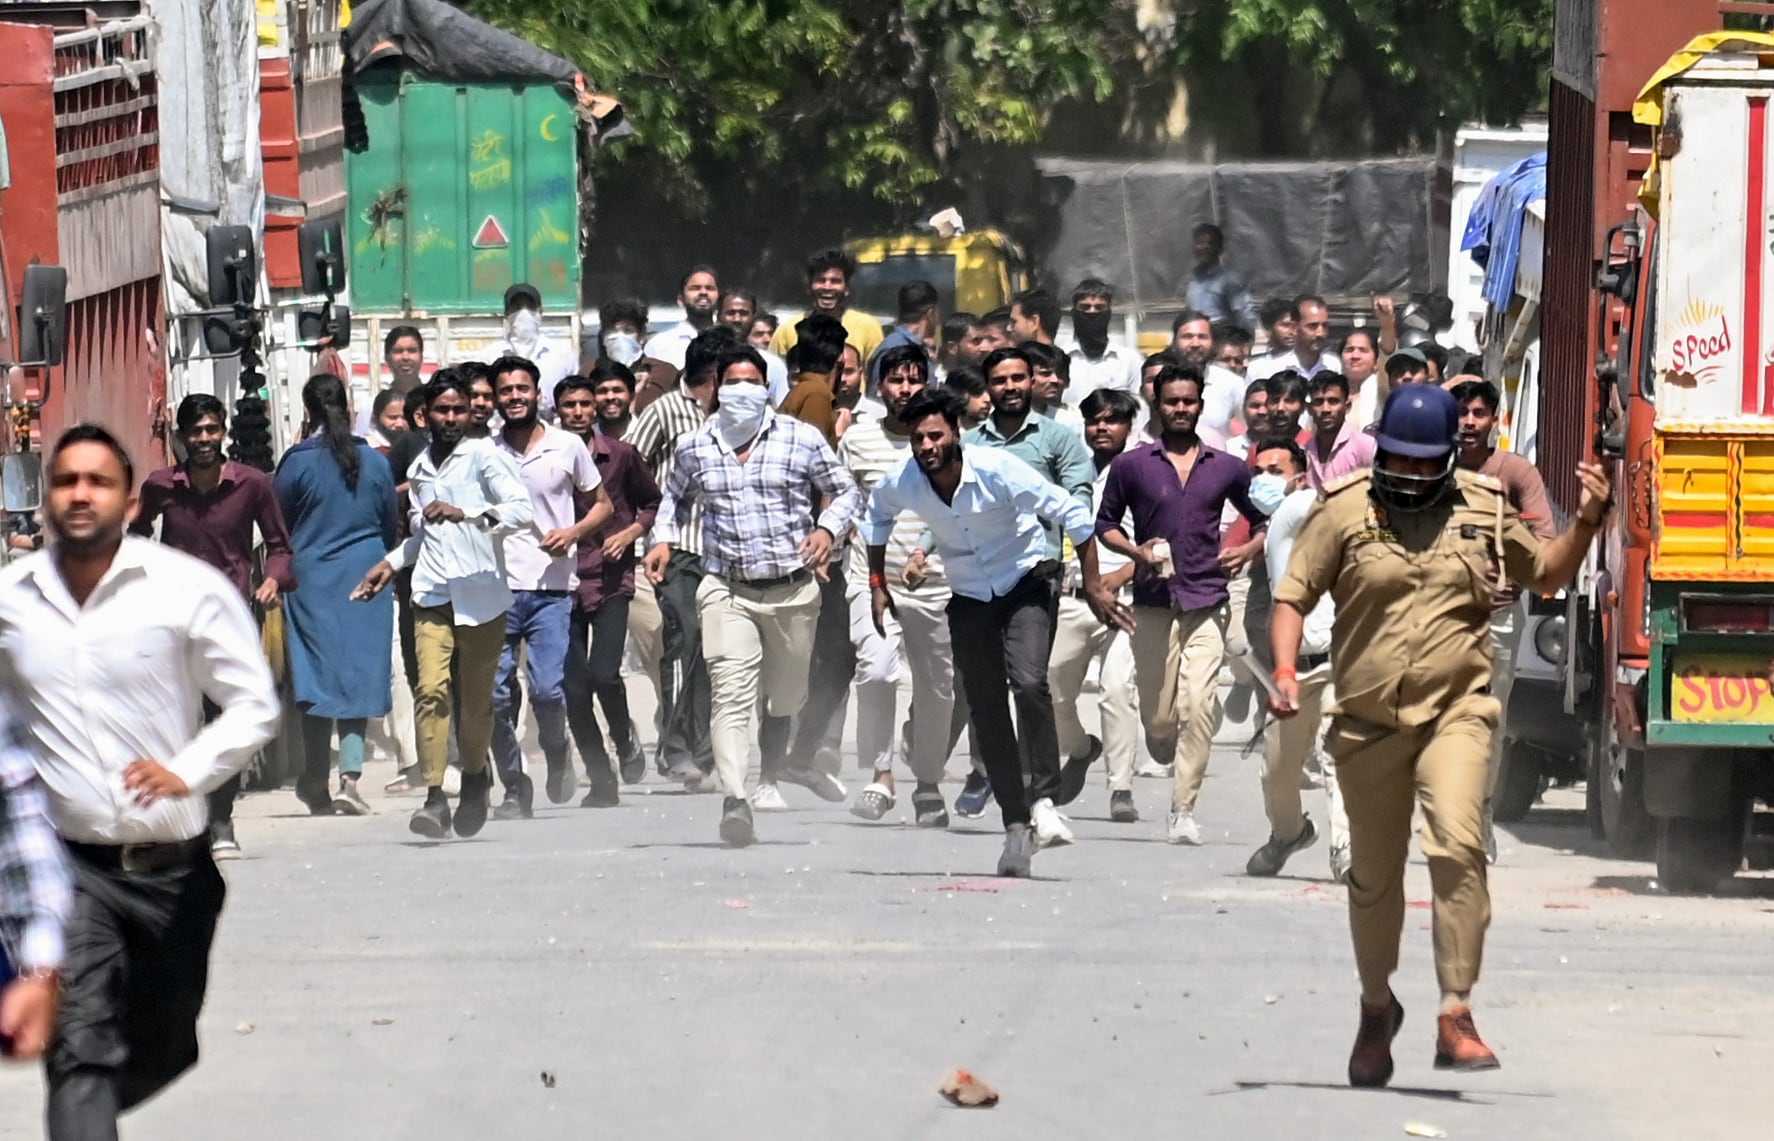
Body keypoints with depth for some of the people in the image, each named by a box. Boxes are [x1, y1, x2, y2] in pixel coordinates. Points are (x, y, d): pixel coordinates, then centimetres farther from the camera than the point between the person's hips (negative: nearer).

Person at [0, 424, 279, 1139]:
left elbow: (255, 705, -2)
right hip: (70, 864, -1)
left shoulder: (190, 590, -5)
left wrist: (189, 771, -17)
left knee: (162, 1053, 17)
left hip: (175, 865, 1)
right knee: (81, 1048, -18)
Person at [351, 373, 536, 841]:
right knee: (432, 690, -14)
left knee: (476, 698, 4)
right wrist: (391, 562, 24)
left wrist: (463, 514, -23)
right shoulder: (421, 467, 18)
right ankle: (434, 797, -17)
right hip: (433, 594, 4)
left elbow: (522, 510, -14)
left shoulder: (482, 456, -1)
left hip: (481, 593, -3)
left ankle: (475, 778, 31)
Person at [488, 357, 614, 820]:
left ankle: (557, 756, 19)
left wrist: (574, 532, -3)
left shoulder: (568, 447, 5)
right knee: (496, 694, -3)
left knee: (548, 689, -12)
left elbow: (601, 503, 15)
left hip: (550, 588, -1)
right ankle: (514, 787, 11)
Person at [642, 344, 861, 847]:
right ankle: (735, 800, -30)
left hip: (793, 590, 0)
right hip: (727, 591, 0)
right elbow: (676, 497, 27)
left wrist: (827, 528, -9)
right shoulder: (695, 448, 8)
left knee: (788, 699, 13)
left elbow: (844, 491, 10)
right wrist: (662, 539, 9)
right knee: (732, 694, -18)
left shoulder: (802, 440, 2)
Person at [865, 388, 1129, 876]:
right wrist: (877, 583, 14)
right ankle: (1016, 826, 8)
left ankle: (1044, 800, -18)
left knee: (1028, 682, -27)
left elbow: (1072, 514, -19)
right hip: (969, 598, 4)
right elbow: (878, 514, 14)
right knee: (985, 709, 1)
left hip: (1025, 584, -4)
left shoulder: (998, 469, -25)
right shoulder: (903, 483, -13)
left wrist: (1093, 587, -16)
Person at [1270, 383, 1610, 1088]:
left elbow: (1548, 574, 20)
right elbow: (1293, 598, 4)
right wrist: (1285, 672, -12)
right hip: (1367, 720, 1)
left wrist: (1587, 523, 4)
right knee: (1373, 873, 12)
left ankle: (1456, 1015, -21)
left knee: (1457, 845, -23)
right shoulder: (1345, 513, -1)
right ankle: (1376, 1008, 37)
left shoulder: (1484, 512, 5)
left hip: (1456, 712, -1)